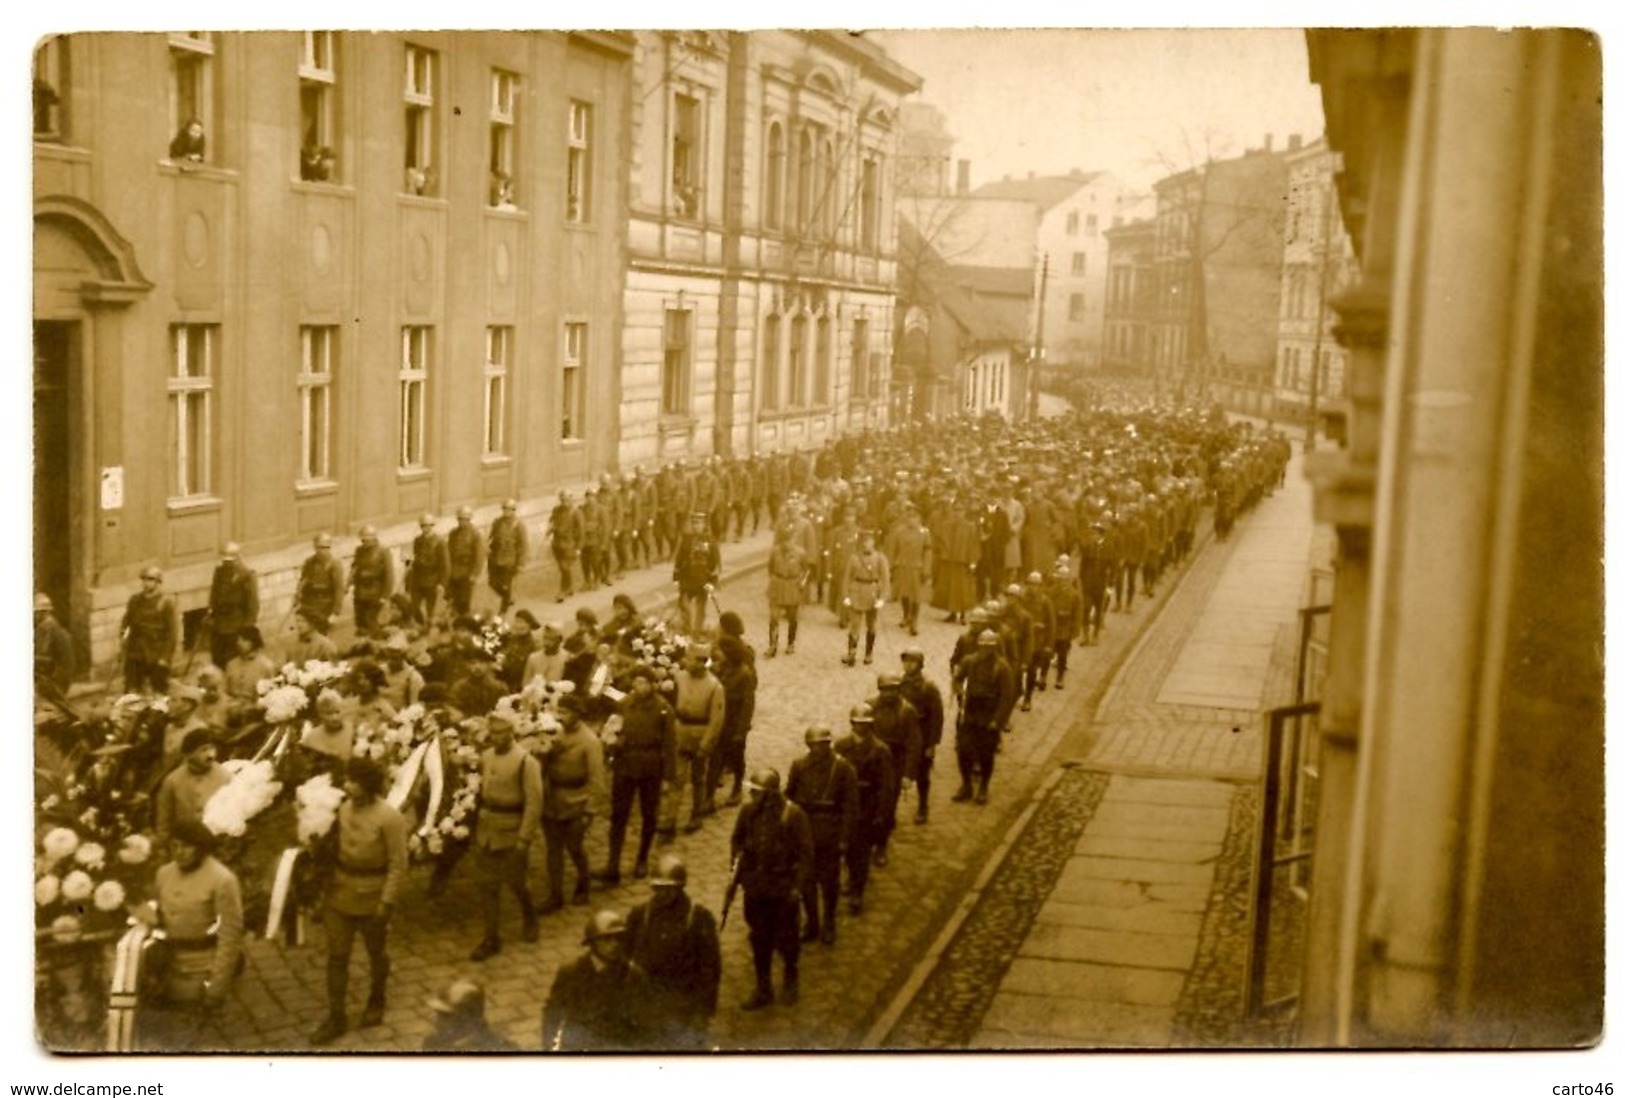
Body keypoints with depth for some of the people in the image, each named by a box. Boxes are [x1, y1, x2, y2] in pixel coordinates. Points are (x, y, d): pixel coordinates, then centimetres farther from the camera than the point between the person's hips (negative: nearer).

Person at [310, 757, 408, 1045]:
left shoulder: (389, 817, -20)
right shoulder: (343, 807, -5)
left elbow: (398, 864, -15)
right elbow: (333, 841, 8)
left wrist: (387, 901, -16)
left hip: (372, 893, -4)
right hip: (341, 889, 4)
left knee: (376, 953, 17)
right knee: (336, 955, 6)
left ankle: (376, 1003, 41)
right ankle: (336, 1017, 16)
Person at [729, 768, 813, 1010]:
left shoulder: (793, 815, -18)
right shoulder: (748, 811, -6)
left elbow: (805, 854, -12)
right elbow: (737, 839, 10)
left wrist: (798, 887, -14)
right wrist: (737, 862, -6)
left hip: (783, 888, -3)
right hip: (755, 887, 4)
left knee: (786, 938, 13)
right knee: (759, 939, 14)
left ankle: (791, 981, 38)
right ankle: (763, 989, 29)